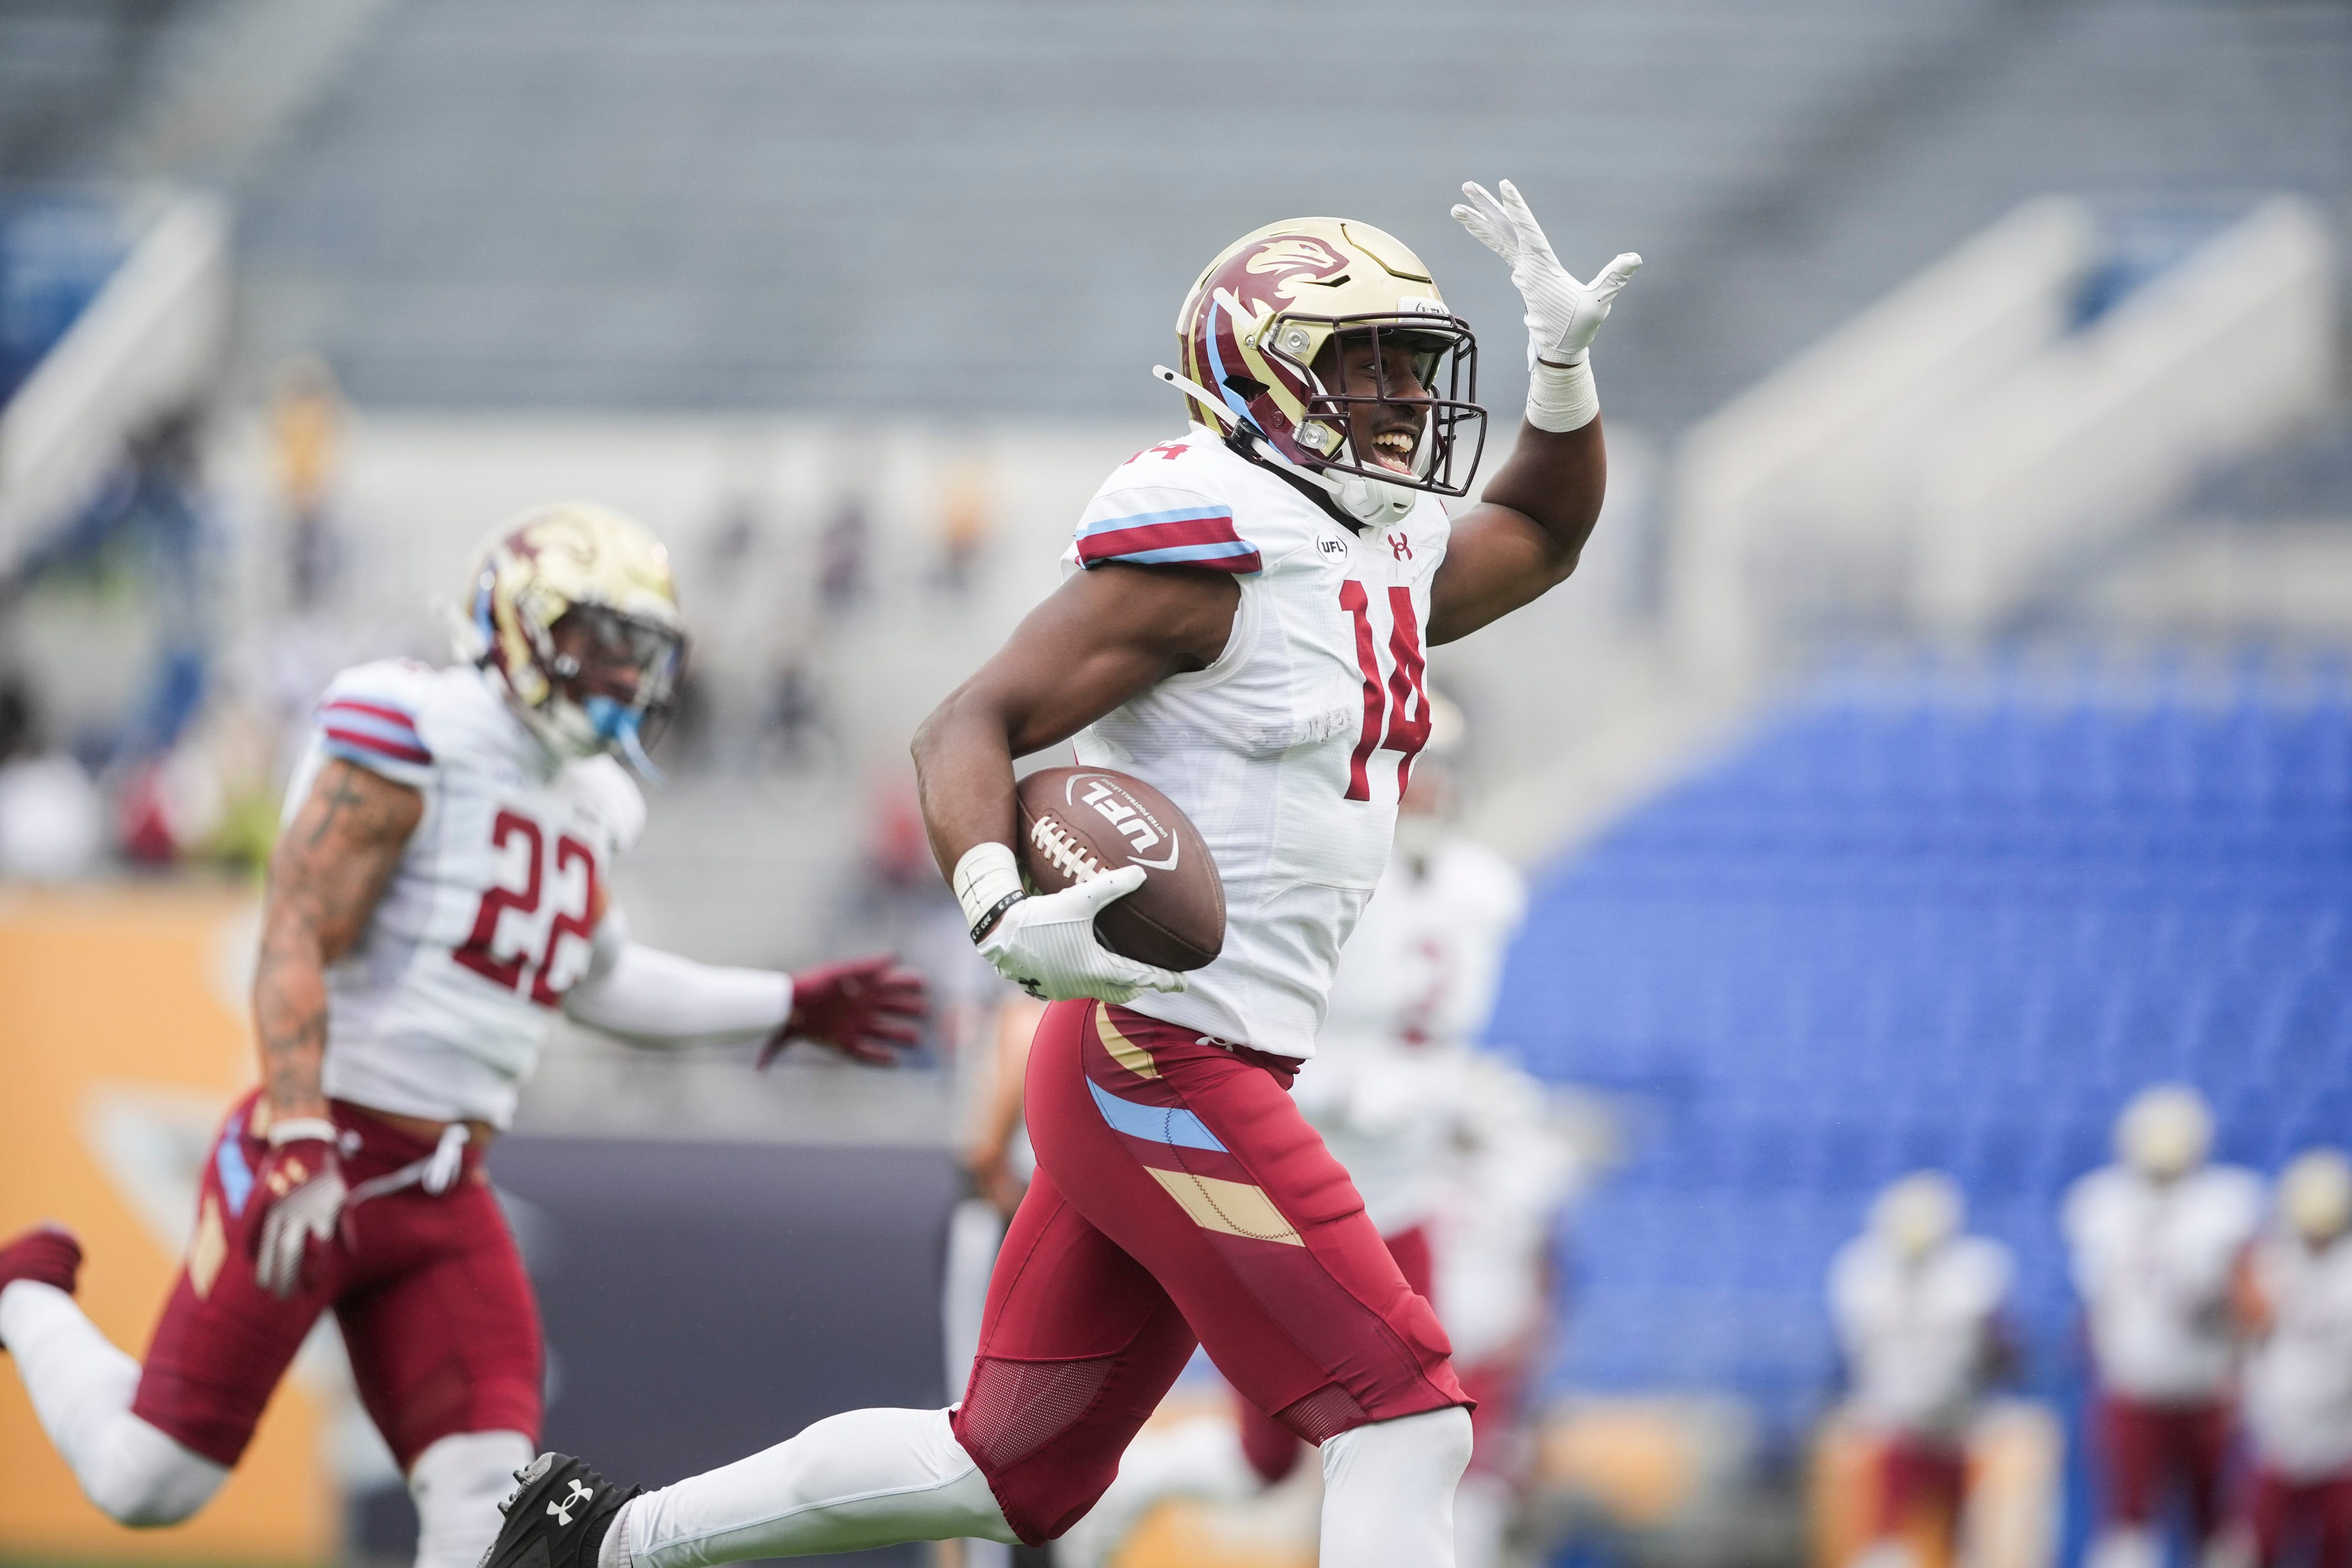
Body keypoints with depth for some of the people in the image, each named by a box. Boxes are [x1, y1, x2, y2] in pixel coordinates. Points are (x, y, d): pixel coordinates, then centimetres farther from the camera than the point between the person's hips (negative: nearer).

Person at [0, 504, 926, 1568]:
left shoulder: (589, 802, 13)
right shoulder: (412, 741, -13)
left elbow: (595, 979, 31)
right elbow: (295, 942, -18)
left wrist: (789, 1008, 27)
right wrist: (300, 1150, -28)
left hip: (446, 1198, 7)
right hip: (322, 1158, -7)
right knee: (150, 1483, -3)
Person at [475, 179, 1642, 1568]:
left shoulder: (1387, 565, 15)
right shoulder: (1205, 550, -13)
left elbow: (1538, 539, 36)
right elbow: (972, 726, -17)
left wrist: (1565, 358, 19)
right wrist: (1005, 913, -35)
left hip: (1176, 1078, 10)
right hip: (1161, 1062, -10)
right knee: (1404, 1420, -12)